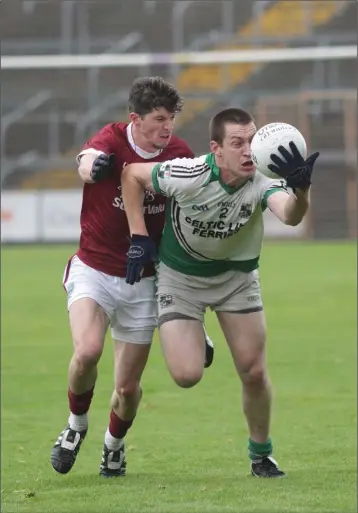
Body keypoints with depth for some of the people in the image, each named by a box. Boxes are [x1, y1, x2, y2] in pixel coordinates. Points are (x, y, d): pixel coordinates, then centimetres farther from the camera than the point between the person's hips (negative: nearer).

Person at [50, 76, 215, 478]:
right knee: (87, 351, -27)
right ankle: (76, 424, 4)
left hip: (143, 282, 2)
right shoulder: (112, 140, -15)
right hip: (93, 271, -2)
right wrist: (92, 166, -66)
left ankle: (114, 444, 36)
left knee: (128, 387, 3)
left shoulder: (180, 154, -5)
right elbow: (87, 163, -40)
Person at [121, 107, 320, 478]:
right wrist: (139, 237, -13)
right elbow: (132, 174, -12)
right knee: (187, 375, -13)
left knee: (254, 373, -3)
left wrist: (300, 189, -70)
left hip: (236, 275, 2)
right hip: (180, 276, -2)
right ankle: (195, 344, 25)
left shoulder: (263, 182, -26)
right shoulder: (188, 176, -30)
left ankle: (261, 454, 21)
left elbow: (290, 215, -48)